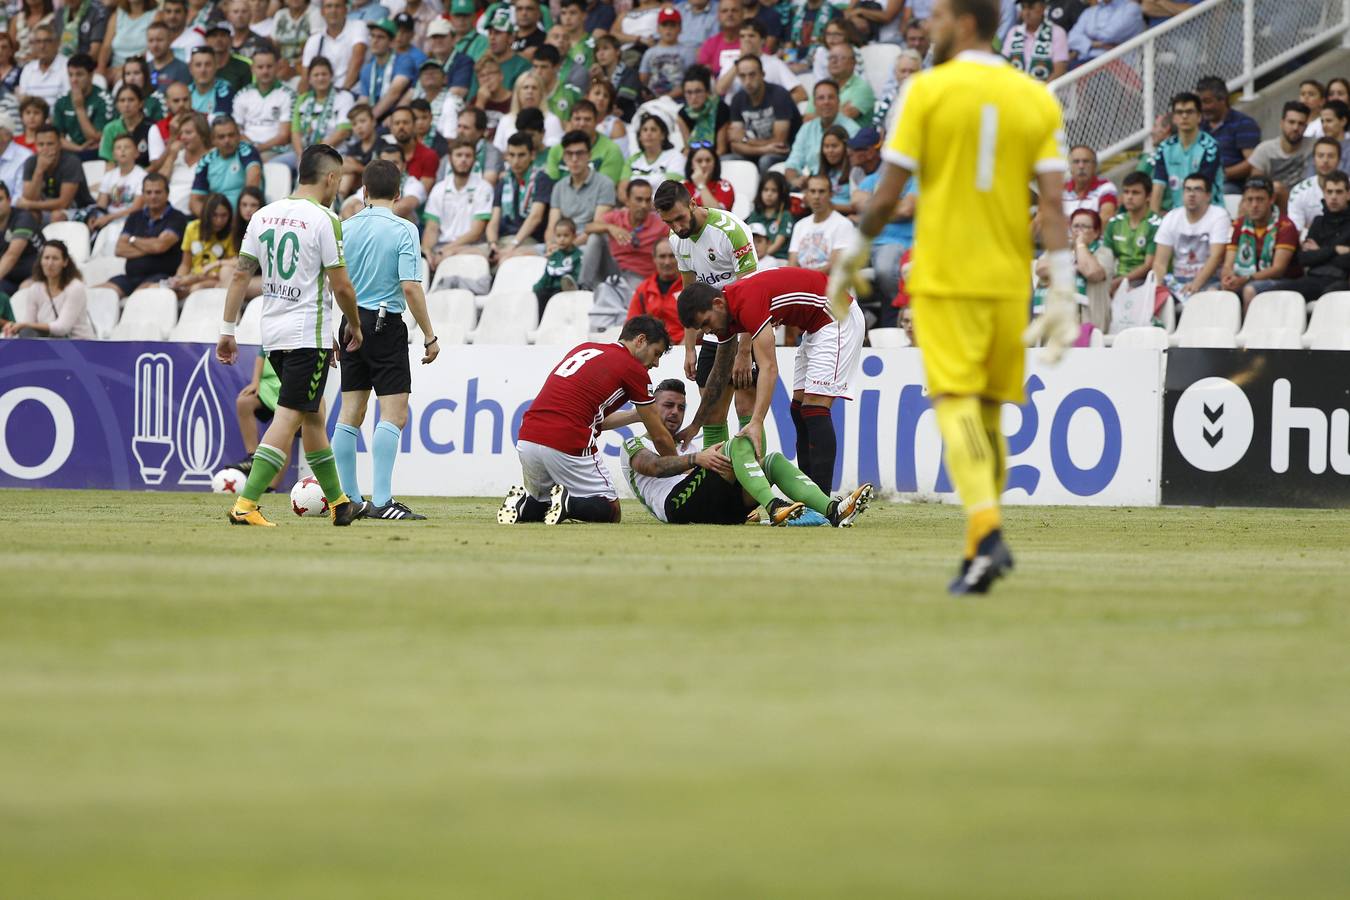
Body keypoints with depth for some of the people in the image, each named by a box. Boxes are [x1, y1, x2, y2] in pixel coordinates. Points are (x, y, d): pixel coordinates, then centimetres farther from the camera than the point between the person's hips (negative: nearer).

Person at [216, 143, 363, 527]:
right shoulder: (324, 220, -11)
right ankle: (246, 503, -18)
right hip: (309, 334, -7)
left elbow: (240, 275, 7)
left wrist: (227, 330, 10)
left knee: (312, 415, 19)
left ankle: (337, 502, 28)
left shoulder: (264, 215, 8)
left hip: (273, 333, 7)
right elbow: (341, 285, -11)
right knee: (288, 418, -8)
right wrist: (354, 325, 6)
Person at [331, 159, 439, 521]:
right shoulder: (403, 230, -9)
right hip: (386, 325, -6)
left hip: (352, 324, 6)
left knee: (350, 413, 9)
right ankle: (381, 501, -14)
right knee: (394, 414, -5)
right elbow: (410, 287, -16)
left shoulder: (345, 228, 5)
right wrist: (429, 336, -9)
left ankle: (349, 500, 12)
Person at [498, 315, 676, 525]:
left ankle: (523, 506, -5)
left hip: (527, 439, 6)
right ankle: (568, 504, -18)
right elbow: (659, 436, 11)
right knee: (611, 512, 10)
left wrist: (634, 416, 39)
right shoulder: (633, 368, 4)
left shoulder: (584, 349, 22)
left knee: (541, 505, 27)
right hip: (568, 445, -6)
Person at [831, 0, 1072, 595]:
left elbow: (887, 194, -5)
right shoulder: (1037, 99, 5)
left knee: (956, 403, -8)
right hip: (1009, 278, 4)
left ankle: (985, 529, -27)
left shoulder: (927, 90, -5)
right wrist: (1062, 288, -5)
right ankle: (984, 544, 17)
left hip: (943, 276, -4)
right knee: (989, 409, 14)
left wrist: (854, 258, 8)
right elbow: (1053, 200, -3)